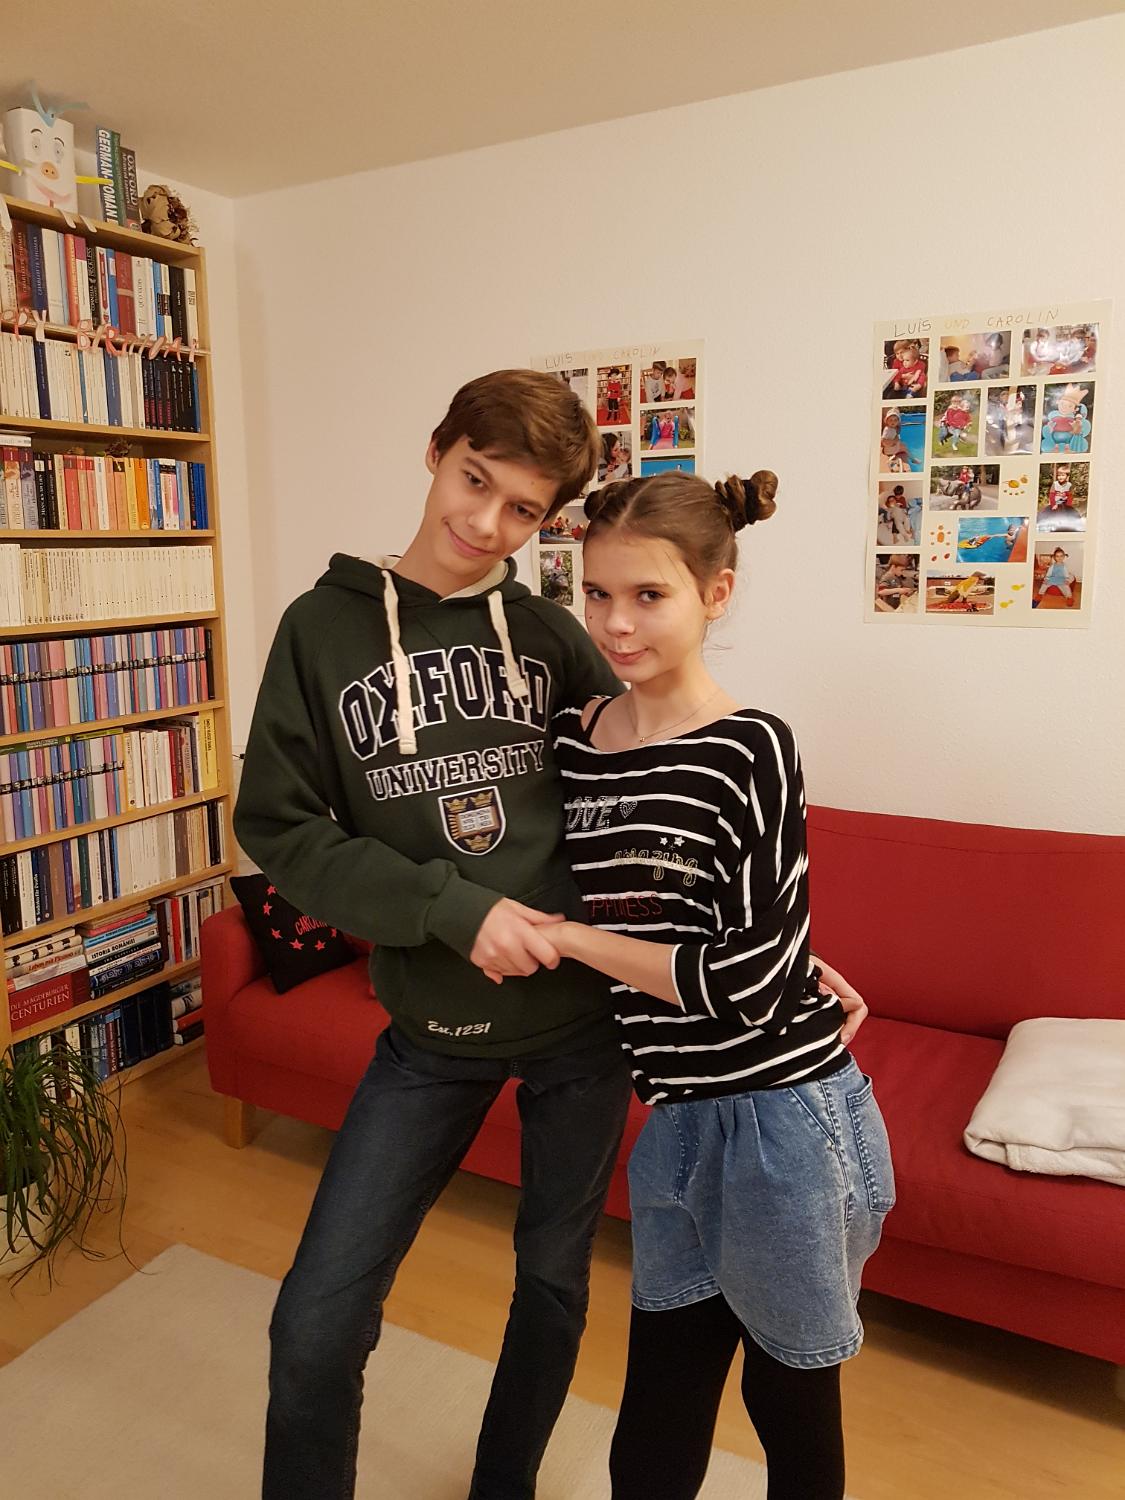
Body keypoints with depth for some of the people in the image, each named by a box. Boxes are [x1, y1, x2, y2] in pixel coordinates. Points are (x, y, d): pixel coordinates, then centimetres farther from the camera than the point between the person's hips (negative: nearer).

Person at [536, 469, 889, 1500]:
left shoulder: (751, 749, -17)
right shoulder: (572, 743, -1)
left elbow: (749, 978, -20)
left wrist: (564, 937, -15)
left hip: (784, 1114, -5)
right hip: (675, 1117, 5)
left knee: (792, 1405, 20)